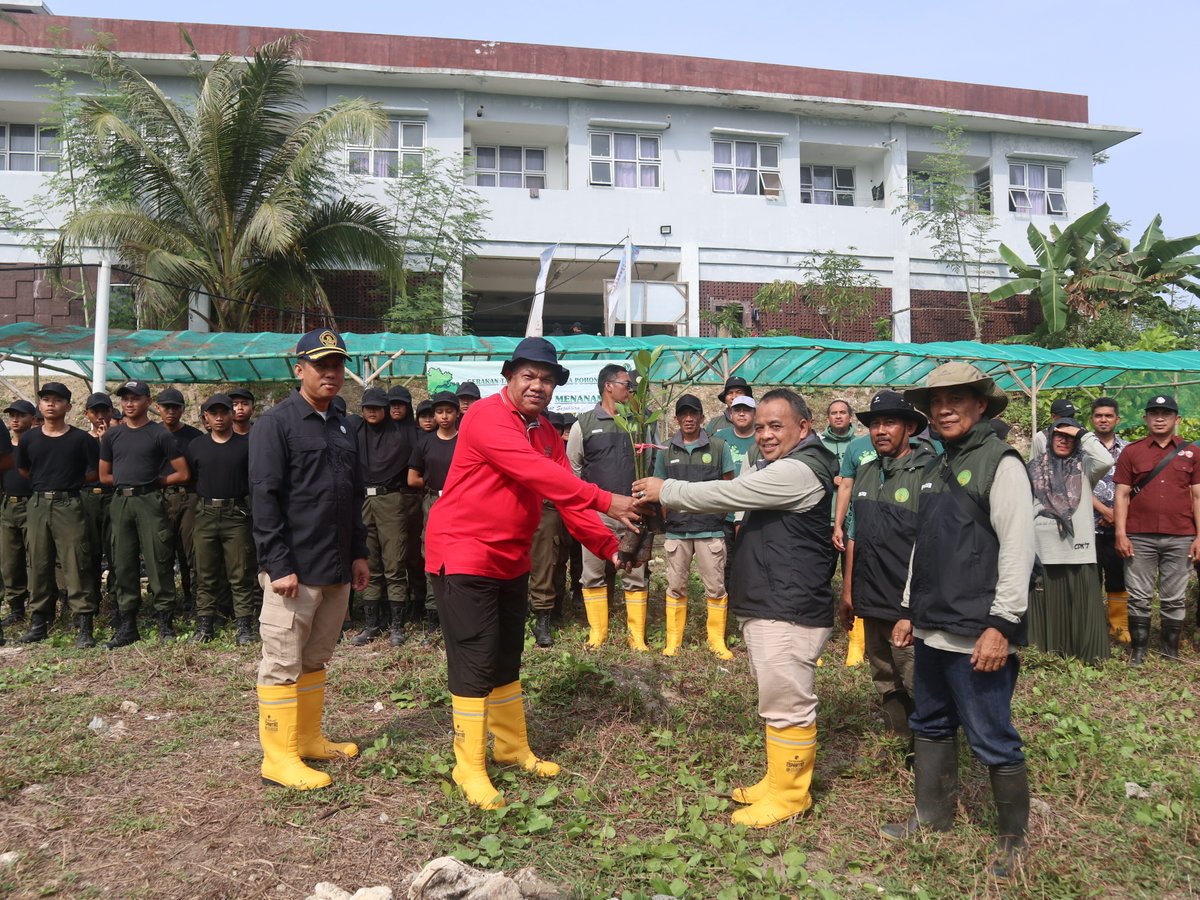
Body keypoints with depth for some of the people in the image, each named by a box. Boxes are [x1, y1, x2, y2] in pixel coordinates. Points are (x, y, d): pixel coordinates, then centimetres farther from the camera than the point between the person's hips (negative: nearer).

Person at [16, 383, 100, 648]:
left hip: (69, 505, -4)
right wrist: (46, 483, 13)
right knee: (39, 564, 9)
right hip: (38, 504, 4)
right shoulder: (29, 438, 8)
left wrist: (72, 482, 1)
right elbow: (23, 470, 20)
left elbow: (95, 472, 3)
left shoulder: (80, 438, -2)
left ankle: (84, 625, -4)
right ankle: (39, 621, 20)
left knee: (75, 565, -5)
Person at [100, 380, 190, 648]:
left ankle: (166, 623, 2)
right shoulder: (112, 435, 13)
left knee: (157, 563, -4)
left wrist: (152, 481, 2)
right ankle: (127, 626, 14)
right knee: (123, 565, 7)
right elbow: (104, 476, 17)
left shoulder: (159, 434, 0)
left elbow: (182, 474, -3)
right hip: (120, 502, 5)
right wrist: (128, 480, 6)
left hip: (150, 502, -4)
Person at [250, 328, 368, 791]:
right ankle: (279, 756, 10)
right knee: (283, 665, 0)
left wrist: (358, 553, 15)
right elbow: (264, 499, -13)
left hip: (337, 570, 8)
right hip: (294, 570, -7)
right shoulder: (276, 423, -7)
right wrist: (279, 565, -17)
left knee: (316, 660, 16)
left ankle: (309, 739, 28)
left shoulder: (343, 427, 16)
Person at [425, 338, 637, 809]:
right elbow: (534, 471, -32)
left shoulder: (546, 434, 8)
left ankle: (513, 747, 34)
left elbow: (566, 496, 3)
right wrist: (606, 501, -36)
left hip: (511, 559, 8)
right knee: (476, 662, -3)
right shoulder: (487, 415, -19)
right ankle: (469, 767, 13)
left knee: (507, 658, 18)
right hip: (463, 554, -8)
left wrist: (609, 546, -7)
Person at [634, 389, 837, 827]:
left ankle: (789, 795, 13)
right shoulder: (778, 469, 19)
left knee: (787, 705, -1)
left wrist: (665, 490, -7)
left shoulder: (798, 471, -17)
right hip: (766, 608, 11)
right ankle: (780, 780, 32)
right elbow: (736, 498, 15)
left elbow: (726, 494, -19)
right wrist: (668, 495, 2)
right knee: (779, 702, 19)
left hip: (788, 613, -11)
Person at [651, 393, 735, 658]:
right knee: (676, 586, 9)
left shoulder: (718, 447, 1)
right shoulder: (667, 450, 6)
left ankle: (717, 639, 16)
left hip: (711, 529, -1)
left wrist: (721, 513, 0)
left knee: (715, 587, 3)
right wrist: (665, 520, 4)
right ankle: (673, 640, 18)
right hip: (676, 530, 2)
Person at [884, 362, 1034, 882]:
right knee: (930, 727, 18)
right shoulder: (937, 469, 14)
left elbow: (1018, 548, -16)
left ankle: (1013, 838, 22)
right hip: (933, 632, 8)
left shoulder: (1000, 462, -9)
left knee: (992, 741, 3)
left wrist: (1001, 625, -20)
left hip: (978, 635, -8)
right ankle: (932, 816, 34)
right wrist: (911, 611, 18)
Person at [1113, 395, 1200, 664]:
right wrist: (1120, 534, -6)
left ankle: (1171, 651, 19)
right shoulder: (1131, 452, 4)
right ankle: (1138, 650, 13)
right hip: (1140, 537, -1)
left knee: (1174, 599, 7)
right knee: (1139, 598, 4)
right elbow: (1121, 495, 2)